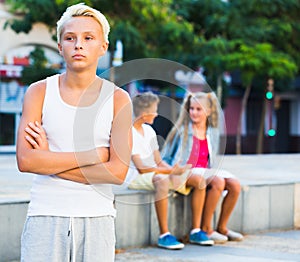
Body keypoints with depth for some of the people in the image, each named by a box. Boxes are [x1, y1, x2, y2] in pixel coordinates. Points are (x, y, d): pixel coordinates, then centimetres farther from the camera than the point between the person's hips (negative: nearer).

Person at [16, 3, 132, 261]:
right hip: (45, 216, 0)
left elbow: (118, 171, -9)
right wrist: (93, 155, -11)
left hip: (96, 219, 0)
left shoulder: (118, 99, 1)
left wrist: (48, 160, -9)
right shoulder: (39, 92, 2)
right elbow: (25, 160, -10)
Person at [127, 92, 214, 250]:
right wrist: (171, 171, -25)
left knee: (199, 180, -4)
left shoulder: (149, 130, 14)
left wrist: (173, 169, -9)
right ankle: (164, 235, -37)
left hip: (155, 172, 9)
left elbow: (159, 162, 12)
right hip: (136, 177, -9)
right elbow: (141, 168, -22)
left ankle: (195, 231, -3)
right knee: (162, 180, -42)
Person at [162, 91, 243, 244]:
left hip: (206, 171, 6)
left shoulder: (213, 133, 15)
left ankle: (222, 227, -5)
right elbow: (165, 158, 3)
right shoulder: (182, 130, 0)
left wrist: (213, 172, 5)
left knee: (235, 185, -19)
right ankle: (205, 229, -23)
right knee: (218, 182, -32)